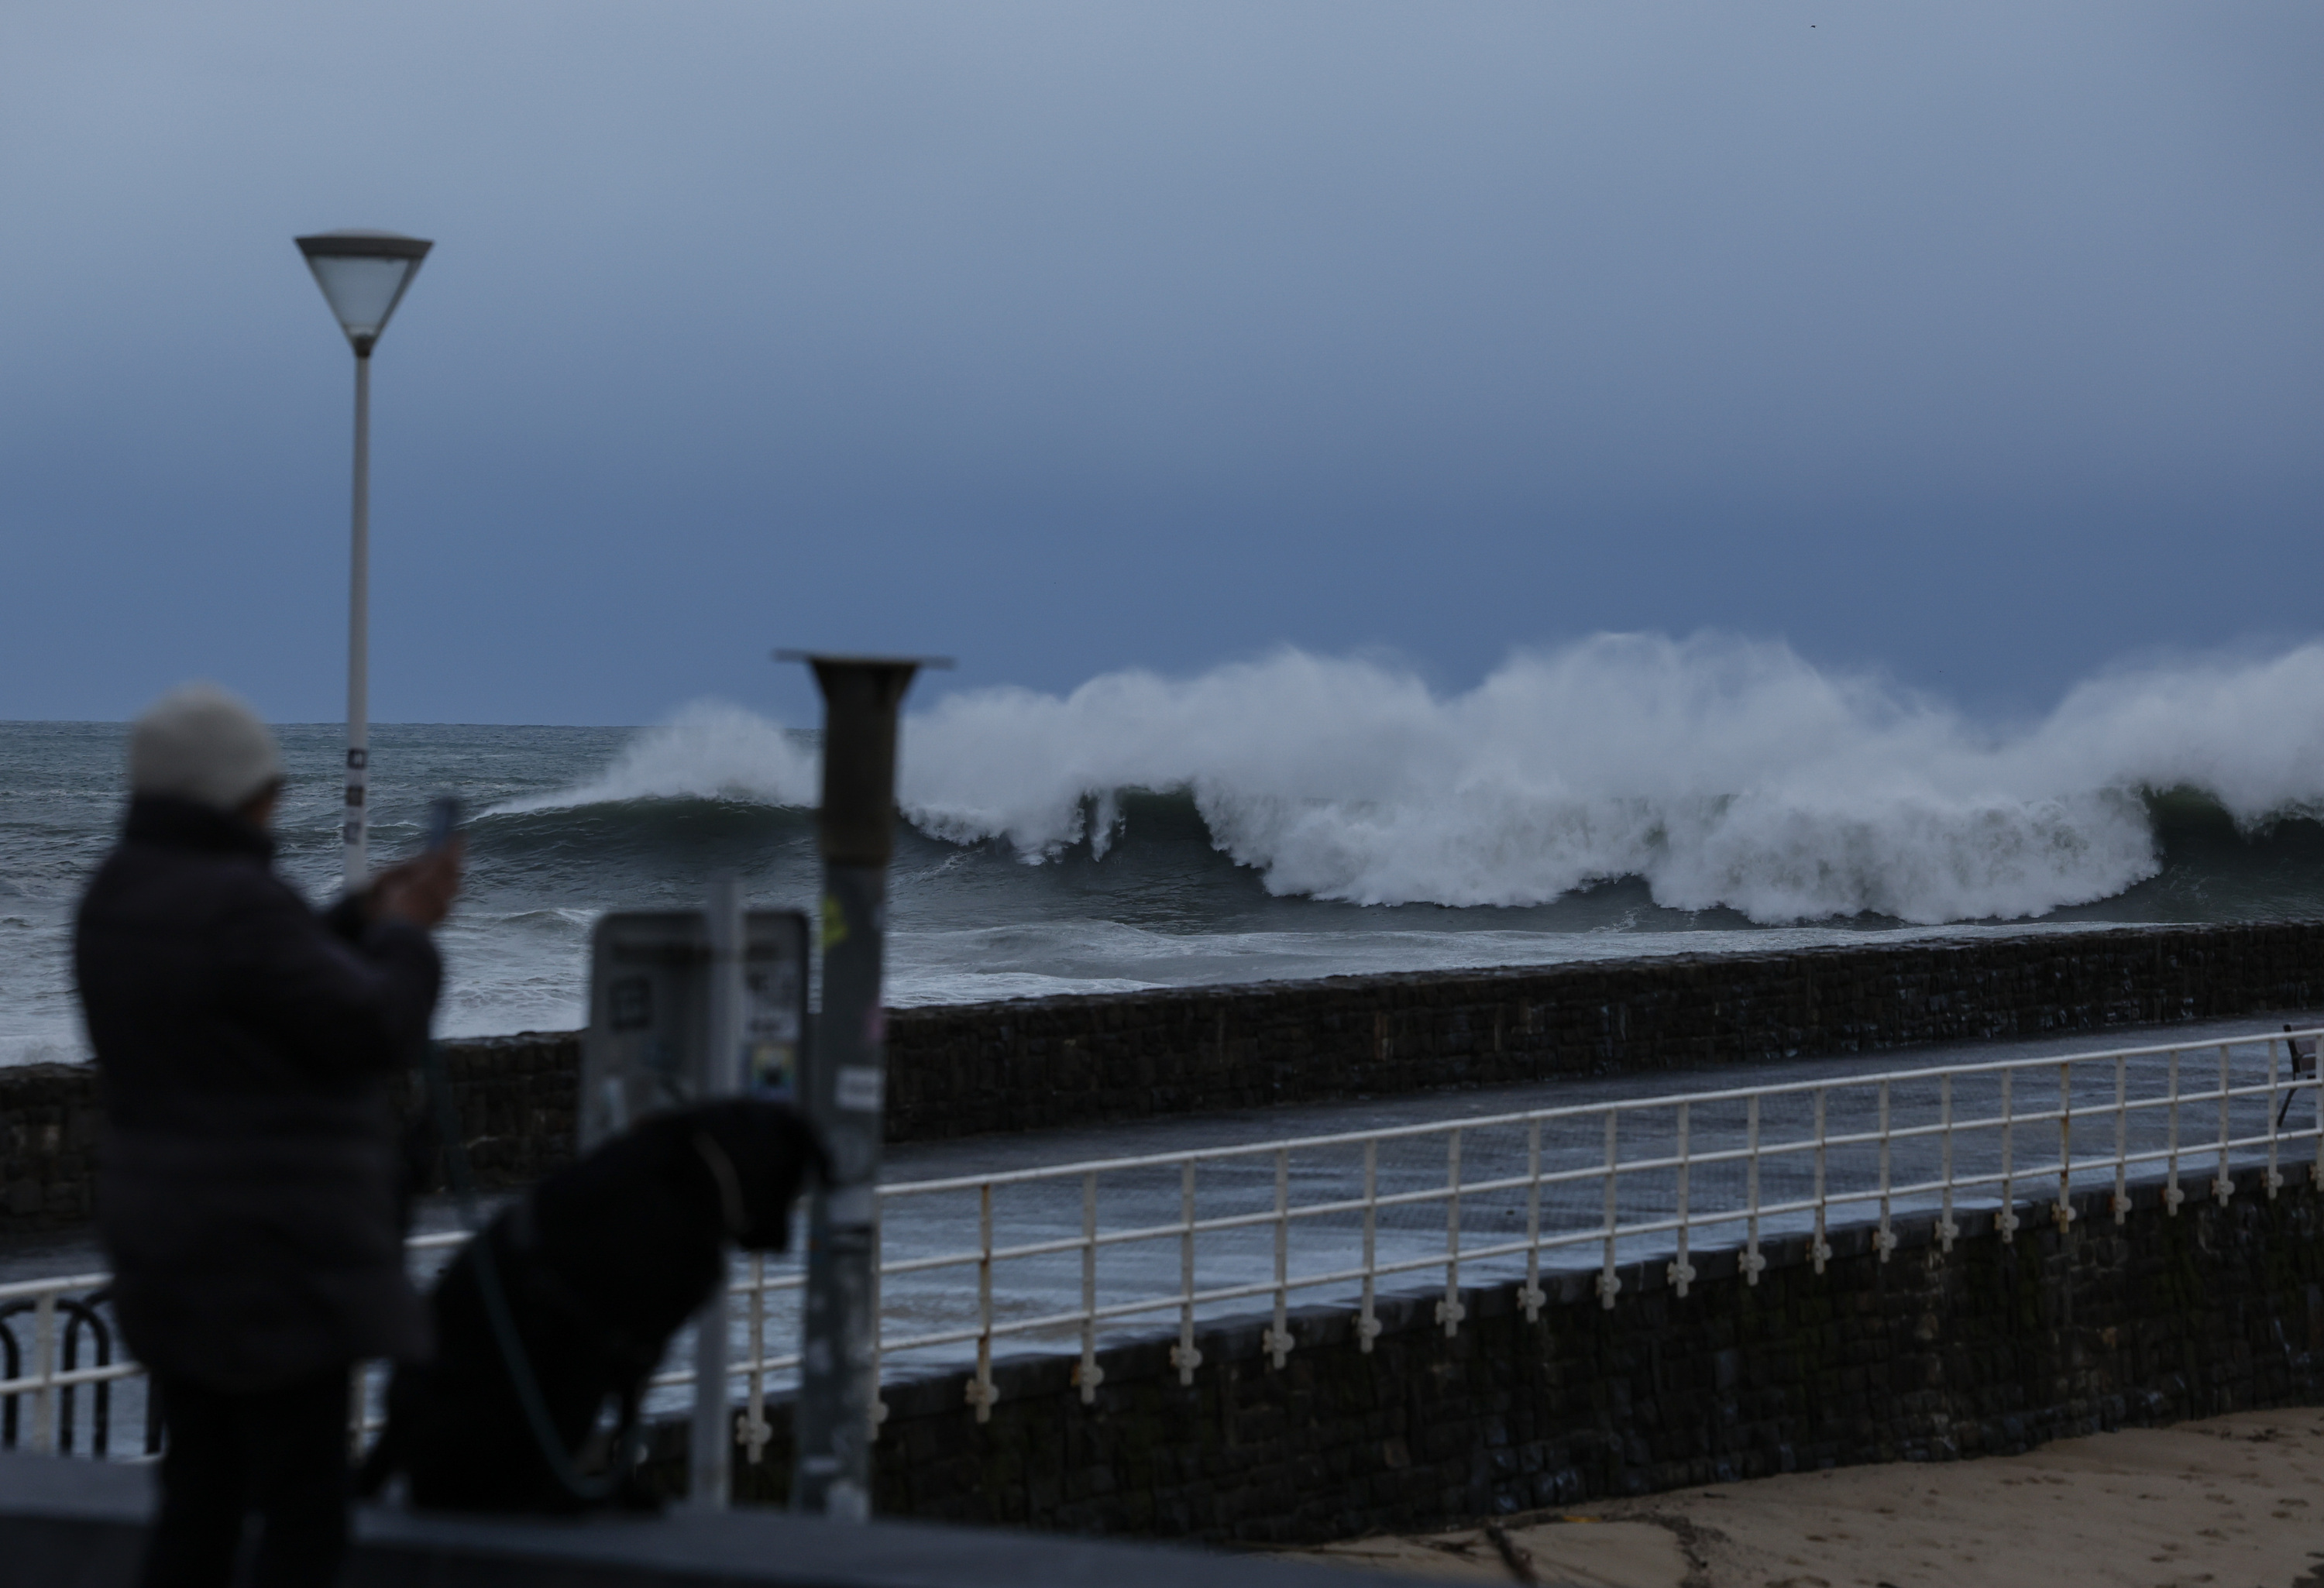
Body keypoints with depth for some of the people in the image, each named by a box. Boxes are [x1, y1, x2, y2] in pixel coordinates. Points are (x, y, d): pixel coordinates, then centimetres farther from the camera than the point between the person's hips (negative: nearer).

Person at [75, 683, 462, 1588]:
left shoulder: (123, 897, 8)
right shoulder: (240, 906, -22)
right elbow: (372, 1037, -17)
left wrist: (363, 924, 16)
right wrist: (402, 937, 0)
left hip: (183, 1240, 10)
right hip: (271, 1255, -10)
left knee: (203, 1497, 16)